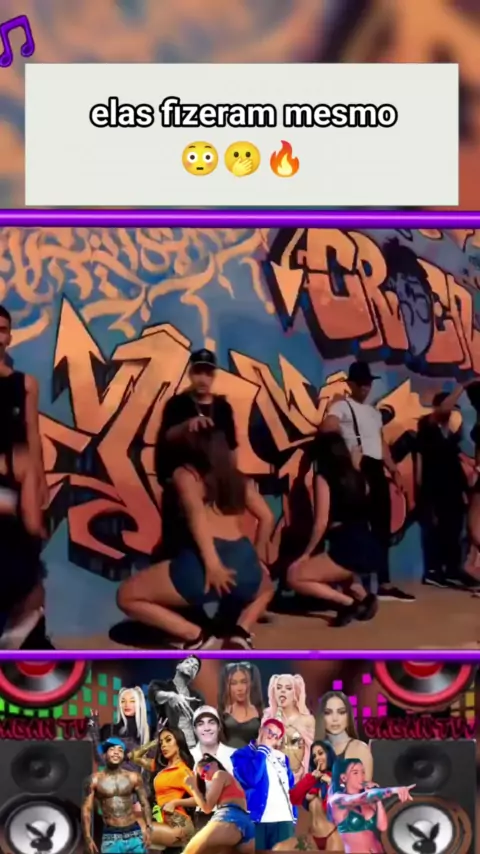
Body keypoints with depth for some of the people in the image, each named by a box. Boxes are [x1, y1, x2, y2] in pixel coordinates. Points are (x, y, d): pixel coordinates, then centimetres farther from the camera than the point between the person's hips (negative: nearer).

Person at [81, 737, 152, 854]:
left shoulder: (133, 778, 4)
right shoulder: (95, 780, -1)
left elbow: (145, 804, 7)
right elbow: (86, 809, -2)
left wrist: (148, 828, -6)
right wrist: (88, 838, -9)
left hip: (135, 835, 2)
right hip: (111, 838, -2)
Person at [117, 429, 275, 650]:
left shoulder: (185, 474, 10)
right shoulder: (239, 479, 23)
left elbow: (197, 513, -8)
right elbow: (267, 517, 23)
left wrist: (212, 564, -17)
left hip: (205, 564, -4)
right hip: (243, 564, 5)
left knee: (126, 596, 14)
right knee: (265, 588, 42)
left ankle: (196, 636, 0)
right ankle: (241, 632, 11)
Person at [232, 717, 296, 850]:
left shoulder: (282, 757, 21)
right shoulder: (242, 754, 3)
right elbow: (251, 778, -15)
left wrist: (294, 816, 12)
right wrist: (263, 750, -5)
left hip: (284, 820, 5)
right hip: (257, 819, -4)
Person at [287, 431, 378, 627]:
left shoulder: (323, 478, -3)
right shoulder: (357, 477, 14)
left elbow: (321, 523, -8)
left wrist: (306, 554, 2)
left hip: (347, 549, -8)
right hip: (370, 549, 8)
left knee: (294, 576, 3)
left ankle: (347, 602, -7)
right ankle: (362, 596, 11)